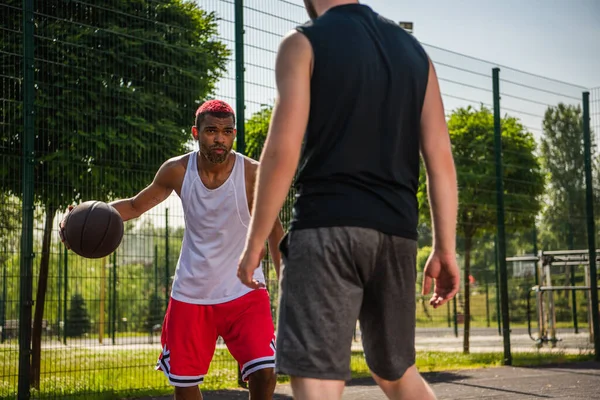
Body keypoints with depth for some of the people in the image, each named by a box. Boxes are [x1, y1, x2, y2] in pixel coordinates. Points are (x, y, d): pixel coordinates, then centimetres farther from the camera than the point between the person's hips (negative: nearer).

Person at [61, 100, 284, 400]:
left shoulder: (252, 173, -14)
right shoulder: (177, 170, -7)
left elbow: (273, 228, -3)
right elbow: (136, 205, 6)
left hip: (243, 291, -2)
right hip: (191, 292, 3)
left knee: (264, 372, -17)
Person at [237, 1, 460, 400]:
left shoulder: (304, 43, 0)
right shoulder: (414, 50, 16)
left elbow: (283, 152, -9)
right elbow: (440, 158, 10)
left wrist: (254, 243, -3)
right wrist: (446, 249, 11)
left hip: (328, 226, -6)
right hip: (397, 233, 6)